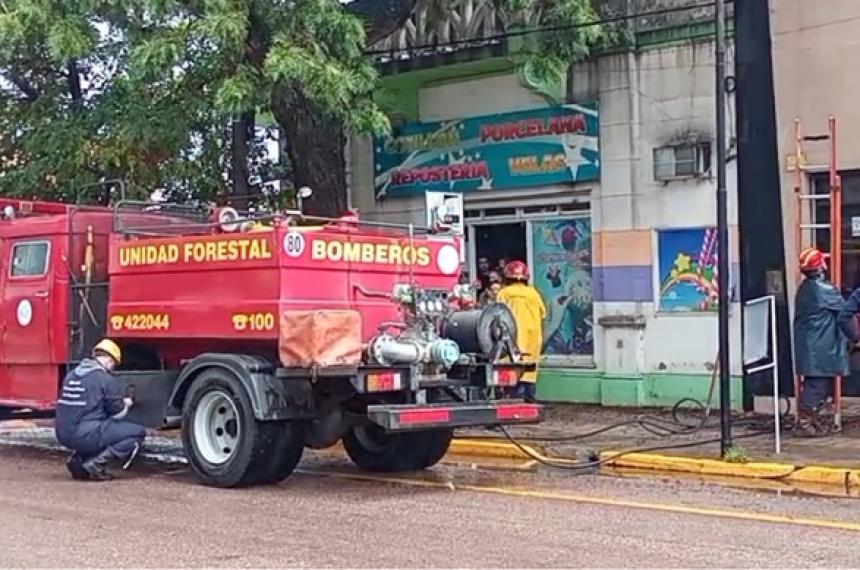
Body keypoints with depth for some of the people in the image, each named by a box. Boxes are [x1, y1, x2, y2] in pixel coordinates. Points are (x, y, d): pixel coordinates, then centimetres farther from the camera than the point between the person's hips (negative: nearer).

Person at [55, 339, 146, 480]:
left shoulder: (72, 375, 14)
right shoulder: (106, 379, -7)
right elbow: (117, 414, 0)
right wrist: (125, 405, 23)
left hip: (64, 435, 8)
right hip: (86, 435, -8)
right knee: (138, 433, 2)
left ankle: (78, 460, 12)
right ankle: (94, 465, -8)